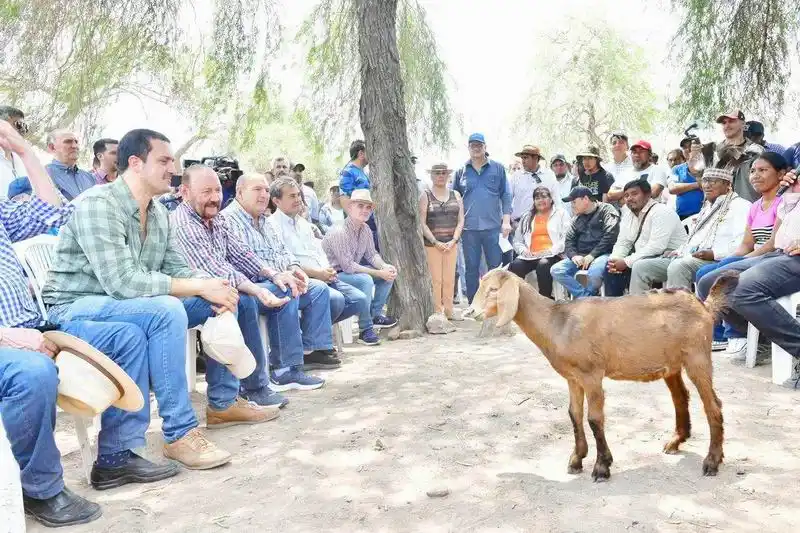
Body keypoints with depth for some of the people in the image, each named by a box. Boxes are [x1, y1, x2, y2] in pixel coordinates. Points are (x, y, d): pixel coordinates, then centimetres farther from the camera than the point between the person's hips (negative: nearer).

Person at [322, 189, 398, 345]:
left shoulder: (365, 229, 1)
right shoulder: (339, 232, -26)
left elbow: (372, 255, 7)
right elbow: (347, 266, -28)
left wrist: (385, 267, -16)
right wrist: (379, 273, -26)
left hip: (352, 270, 9)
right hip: (334, 274, -9)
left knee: (390, 273, 1)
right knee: (366, 280, -33)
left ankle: (376, 315, 8)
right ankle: (365, 329, -22)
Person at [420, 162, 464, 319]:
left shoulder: (455, 195, 11)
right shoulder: (425, 196, 2)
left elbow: (460, 221, 7)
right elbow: (422, 223, -5)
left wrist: (453, 240, -6)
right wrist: (435, 242, -12)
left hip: (451, 243, 3)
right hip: (432, 243, -3)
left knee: (450, 279, 4)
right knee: (436, 279, -4)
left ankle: (449, 310, 13)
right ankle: (437, 312, 3)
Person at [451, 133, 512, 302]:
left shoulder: (498, 168, 6)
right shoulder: (461, 171, 9)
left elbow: (506, 195, 5)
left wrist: (506, 221, -4)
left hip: (493, 227, -1)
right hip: (469, 228, 1)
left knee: (495, 265, 3)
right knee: (471, 268, 7)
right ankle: (473, 304, 16)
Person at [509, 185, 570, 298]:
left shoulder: (561, 214, 13)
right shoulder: (527, 217, 26)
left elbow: (567, 238, -1)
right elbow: (517, 241, 22)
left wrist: (550, 251, -14)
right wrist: (523, 250, -1)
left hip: (553, 255, -3)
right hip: (531, 256, 3)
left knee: (543, 265, -37)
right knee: (514, 266, -28)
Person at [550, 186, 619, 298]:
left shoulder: (607, 211, 1)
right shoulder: (577, 218, 20)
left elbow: (609, 236, -11)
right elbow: (569, 240, 13)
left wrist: (592, 255, -18)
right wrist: (574, 255, -8)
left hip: (601, 254, -6)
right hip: (580, 256, 6)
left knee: (594, 272, -38)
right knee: (556, 270, -17)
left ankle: (586, 297, -9)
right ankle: (586, 296, -15)